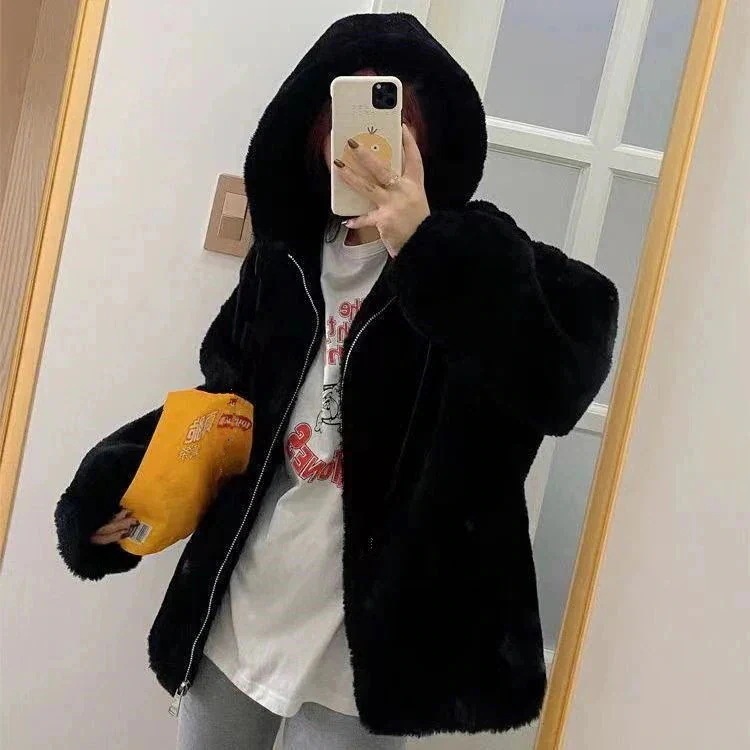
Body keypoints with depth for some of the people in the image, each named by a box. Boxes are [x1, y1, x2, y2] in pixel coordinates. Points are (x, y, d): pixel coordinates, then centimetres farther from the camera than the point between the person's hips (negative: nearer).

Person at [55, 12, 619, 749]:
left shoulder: (477, 264, -11)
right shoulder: (285, 258, 5)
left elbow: (557, 385, -30)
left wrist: (428, 246, -36)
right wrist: (116, 481, 1)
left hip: (365, 647, -4)